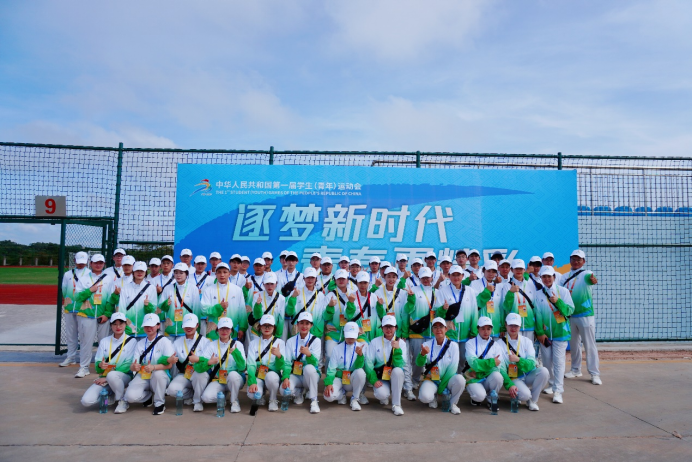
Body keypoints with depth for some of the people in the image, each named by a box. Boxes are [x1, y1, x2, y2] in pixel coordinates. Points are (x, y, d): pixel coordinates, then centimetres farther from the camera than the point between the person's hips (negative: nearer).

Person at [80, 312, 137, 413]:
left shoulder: (132, 341, -2)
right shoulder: (104, 342, 9)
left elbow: (128, 365, -8)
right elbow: (97, 363, 5)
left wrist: (107, 378, -15)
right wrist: (100, 365, -20)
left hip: (124, 376, -3)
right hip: (104, 378, 4)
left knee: (112, 375, -38)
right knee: (86, 401, -20)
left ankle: (123, 401, -12)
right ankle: (110, 396, 11)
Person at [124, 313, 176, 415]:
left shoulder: (164, 341, -4)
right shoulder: (140, 343, 9)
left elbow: (169, 365, -14)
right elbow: (132, 366, 1)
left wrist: (153, 367, -33)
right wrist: (134, 367, -24)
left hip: (160, 378, -3)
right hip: (143, 377, 3)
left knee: (157, 372, -37)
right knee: (130, 396, -25)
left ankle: (160, 403, -12)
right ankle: (149, 396, 11)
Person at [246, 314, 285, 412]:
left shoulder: (280, 342, 1)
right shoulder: (254, 343, 5)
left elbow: (280, 367, -6)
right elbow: (251, 364, -5)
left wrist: (279, 356, -29)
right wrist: (252, 382, -22)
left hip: (273, 375, -1)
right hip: (258, 376, 1)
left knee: (271, 376, -36)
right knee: (252, 394, -30)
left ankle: (273, 400, -6)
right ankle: (260, 396, 9)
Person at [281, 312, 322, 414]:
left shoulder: (316, 340, -5)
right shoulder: (291, 341, 2)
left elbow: (314, 362, -18)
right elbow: (287, 362, -5)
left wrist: (308, 354, -41)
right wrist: (285, 378, -23)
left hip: (311, 375, -2)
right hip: (295, 375, 2)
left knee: (309, 368, -37)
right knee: (284, 389, -30)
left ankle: (314, 401, -19)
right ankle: (299, 392, 9)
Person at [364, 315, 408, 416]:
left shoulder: (401, 343, -3)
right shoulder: (374, 342, -1)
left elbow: (400, 365, -13)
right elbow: (368, 362, -6)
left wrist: (397, 349, -27)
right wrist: (374, 380, -17)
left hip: (395, 377, 0)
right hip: (380, 378, 0)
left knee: (398, 371, -34)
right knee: (381, 394, -31)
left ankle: (396, 404, -18)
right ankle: (385, 397, 10)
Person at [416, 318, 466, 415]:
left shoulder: (453, 345, -2)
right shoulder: (427, 344, -1)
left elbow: (453, 367, -8)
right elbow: (419, 363, -14)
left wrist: (443, 384, -15)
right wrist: (422, 354, -38)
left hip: (447, 379, 0)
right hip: (431, 380, 0)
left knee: (460, 379, -32)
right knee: (424, 397, -30)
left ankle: (453, 403, -3)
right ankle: (433, 398, 10)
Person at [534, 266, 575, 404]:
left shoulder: (563, 291, -1)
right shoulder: (538, 294, 2)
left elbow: (570, 310, -5)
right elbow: (537, 314, 1)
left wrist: (558, 302, -20)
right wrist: (539, 332, -3)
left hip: (560, 332, -2)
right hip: (544, 333, 2)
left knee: (558, 361, -4)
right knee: (547, 361, 10)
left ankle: (558, 391, -2)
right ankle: (552, 385, 28)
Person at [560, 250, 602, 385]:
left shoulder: (586, 274, -5)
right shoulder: (565, 276, 11)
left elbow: (590, 278, -29)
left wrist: (592, 280, -52)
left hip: (585, 314, -5)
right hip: (569, 315, 5)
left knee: (590, 345, -3)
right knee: (573, 344, 14)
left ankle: (594, 373, 5)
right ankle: (576, 370, 26)